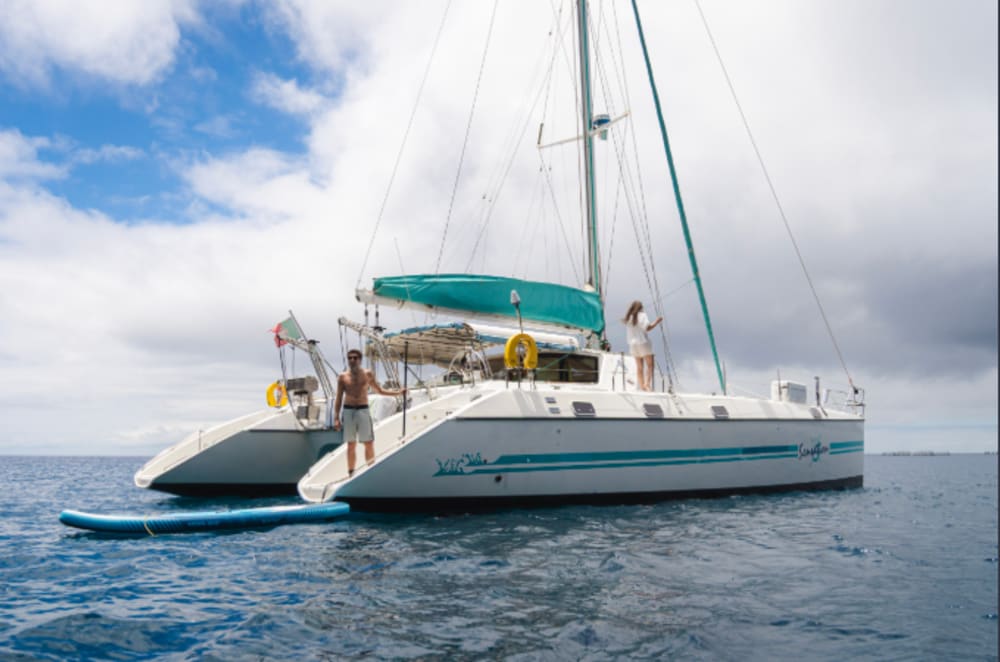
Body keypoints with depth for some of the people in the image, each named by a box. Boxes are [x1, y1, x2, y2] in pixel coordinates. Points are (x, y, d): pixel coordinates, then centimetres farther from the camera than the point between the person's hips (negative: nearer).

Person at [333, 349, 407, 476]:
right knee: (351, 445, 4)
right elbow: (339, 399, 4)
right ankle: (351, 474, 10)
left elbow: (379, 391, 14)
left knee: (369, 443, -3)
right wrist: (336, 418, -2)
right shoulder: (343, 377, 3)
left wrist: (398, 392, 5)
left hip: (363, 410, 0)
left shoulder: (367, 374, 5)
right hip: (348, 411, 0)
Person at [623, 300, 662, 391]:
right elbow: (647, 328, -18)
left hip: (633, 344, 6)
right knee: (650, 365, 0)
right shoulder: (642, 315, -8)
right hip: (643, 342, -6)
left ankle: (642, 386, 6)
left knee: (639, 367, 9)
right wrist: (656, 322, -10)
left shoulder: (628, 317, 9)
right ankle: (647, 384, -13)